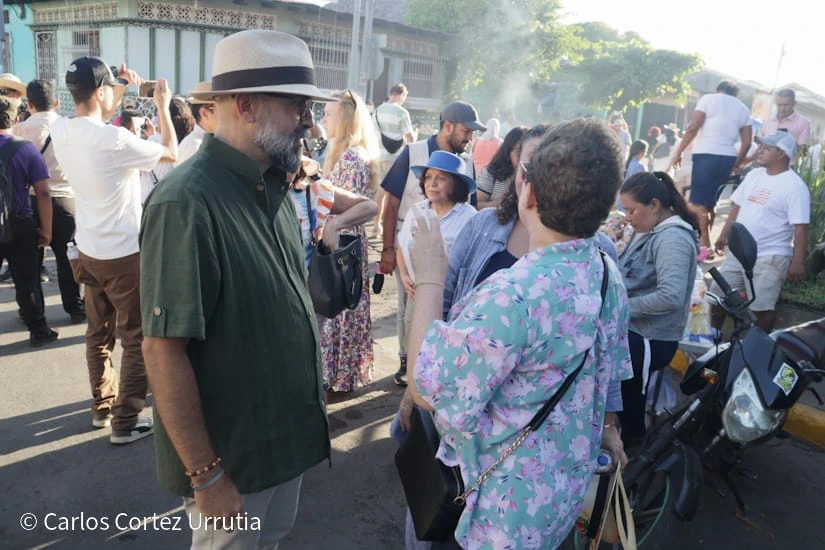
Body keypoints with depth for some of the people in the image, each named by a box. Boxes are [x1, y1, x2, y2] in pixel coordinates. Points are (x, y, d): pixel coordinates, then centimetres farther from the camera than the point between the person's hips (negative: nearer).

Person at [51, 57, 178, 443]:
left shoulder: (60, 131, -1)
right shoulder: (115, 140, -23)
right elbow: (171, 153, -8)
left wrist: (122, 91, 18)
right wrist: (163, 106, 3)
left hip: (89, 251, 8)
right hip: (124, 254, -7)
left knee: (98, 333, 19)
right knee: (136, 339, 4)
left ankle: (102, 406, 33)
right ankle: (125, 422, 10)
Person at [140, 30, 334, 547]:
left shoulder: (273, 187, 1)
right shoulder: (186, 203, -26)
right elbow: (164, 350, -25)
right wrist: (206, 476, -19)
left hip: (287, 434, 8)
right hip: (232, 454, -7)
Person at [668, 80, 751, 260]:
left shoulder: (709, 98, 6)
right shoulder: (743, 109, 18)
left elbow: (692, 128, -6)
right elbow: (747, 142, 10)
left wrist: (678, 152, -3)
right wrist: (736, 164, 22)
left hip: (706, 154, -5)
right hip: (728, 157, 5)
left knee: (698, 202, -5)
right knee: (710, 201, 13)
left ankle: (705, 246, -10)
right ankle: (704, 242, 15)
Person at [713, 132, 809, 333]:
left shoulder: (794, 186, -15)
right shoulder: (754, 175, 7)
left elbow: (800, 228, -17)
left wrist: (797, 262, -19)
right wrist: (724, 235, 17)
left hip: (770, 257, -7)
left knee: (762, 308, -1)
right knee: (718, 296, 14)